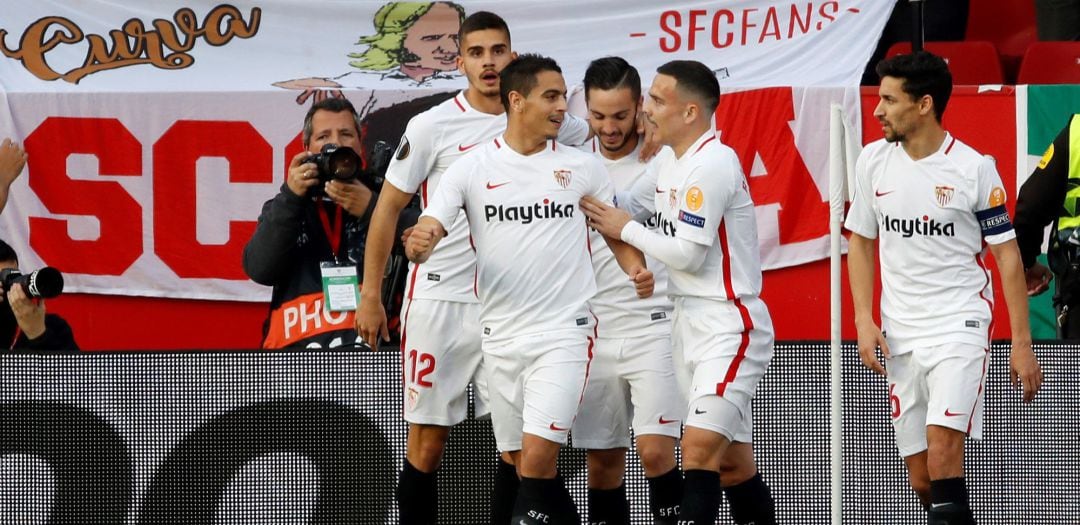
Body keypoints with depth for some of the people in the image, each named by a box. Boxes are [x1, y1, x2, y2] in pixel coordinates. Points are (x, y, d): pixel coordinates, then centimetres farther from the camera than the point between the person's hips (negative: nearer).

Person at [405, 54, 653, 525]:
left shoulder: (582, 166, 3)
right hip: (501, 337, 2)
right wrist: (419, 244, -30)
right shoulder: (472, 168, 1)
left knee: (537, 456, -18)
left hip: (564, 331, -2)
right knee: (519, 463, 8)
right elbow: (427, 231, -6)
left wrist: (636, 271, -6)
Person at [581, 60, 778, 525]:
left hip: (728, 324, -9)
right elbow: (623, 205, 25)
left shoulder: (712, 163, -17)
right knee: (732, 461, 10)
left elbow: (687, 253, -18)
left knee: (700, 448, -19)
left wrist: (625, 229, -7)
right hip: (689, 324, 9)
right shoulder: (670, 162, 12)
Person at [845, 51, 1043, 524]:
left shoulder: (974, 169, -8)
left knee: (943, 448, -24)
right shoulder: (874, 161, 4)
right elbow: (860, 241, 15)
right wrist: (864, 320, 3)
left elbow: (1008, 255, -3)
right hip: (900, 338, 5)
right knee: (922, 480, 4)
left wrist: (1021, 344, -6)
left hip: (961, 326, -5)